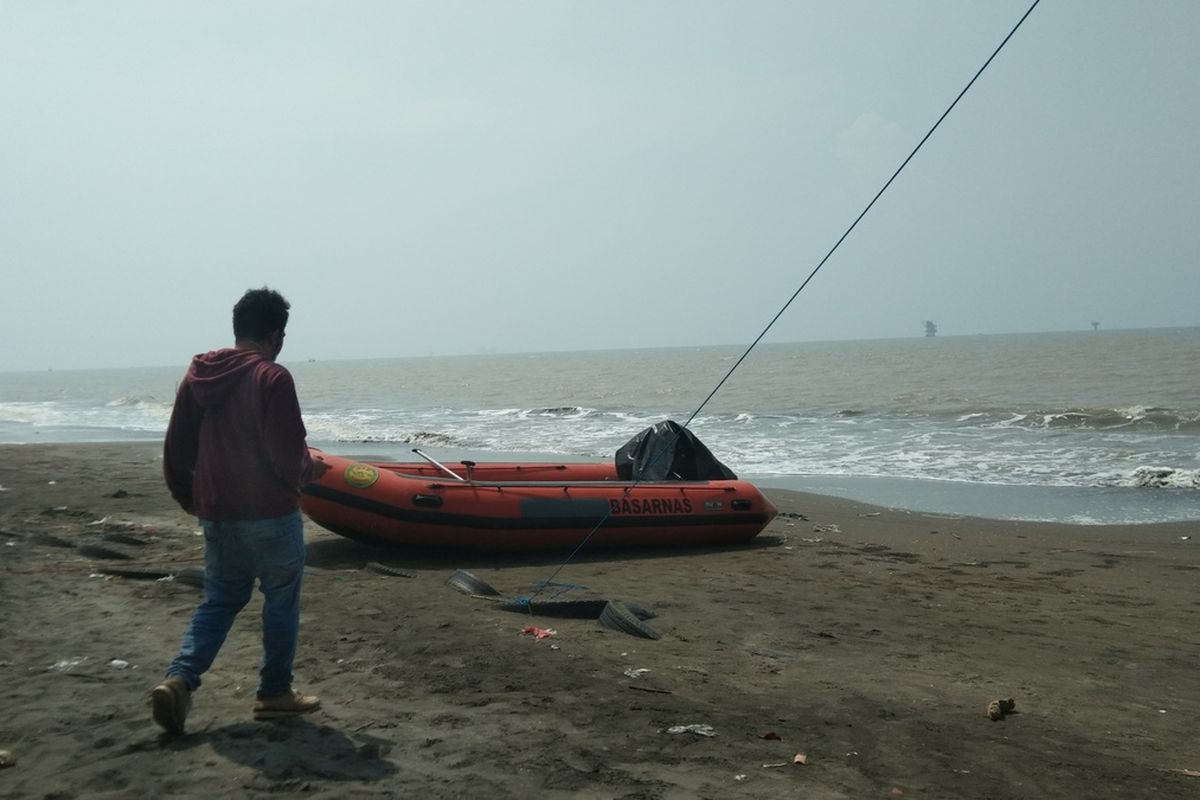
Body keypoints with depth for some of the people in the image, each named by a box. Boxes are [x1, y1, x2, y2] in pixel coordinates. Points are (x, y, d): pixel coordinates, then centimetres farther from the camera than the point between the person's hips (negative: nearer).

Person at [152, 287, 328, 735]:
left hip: (217, 514, 6)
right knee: (281, 602, 11)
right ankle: (274, 693, 19)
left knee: (219, 600, 17)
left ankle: (179, 679, -1)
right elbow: (288, 457, -19)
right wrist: (310, 469, 3)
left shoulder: (198, 375, 5)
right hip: (271, 514, -6)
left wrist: (190, 499, 22)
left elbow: (176, 450, 9)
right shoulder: (272, 379, -15)